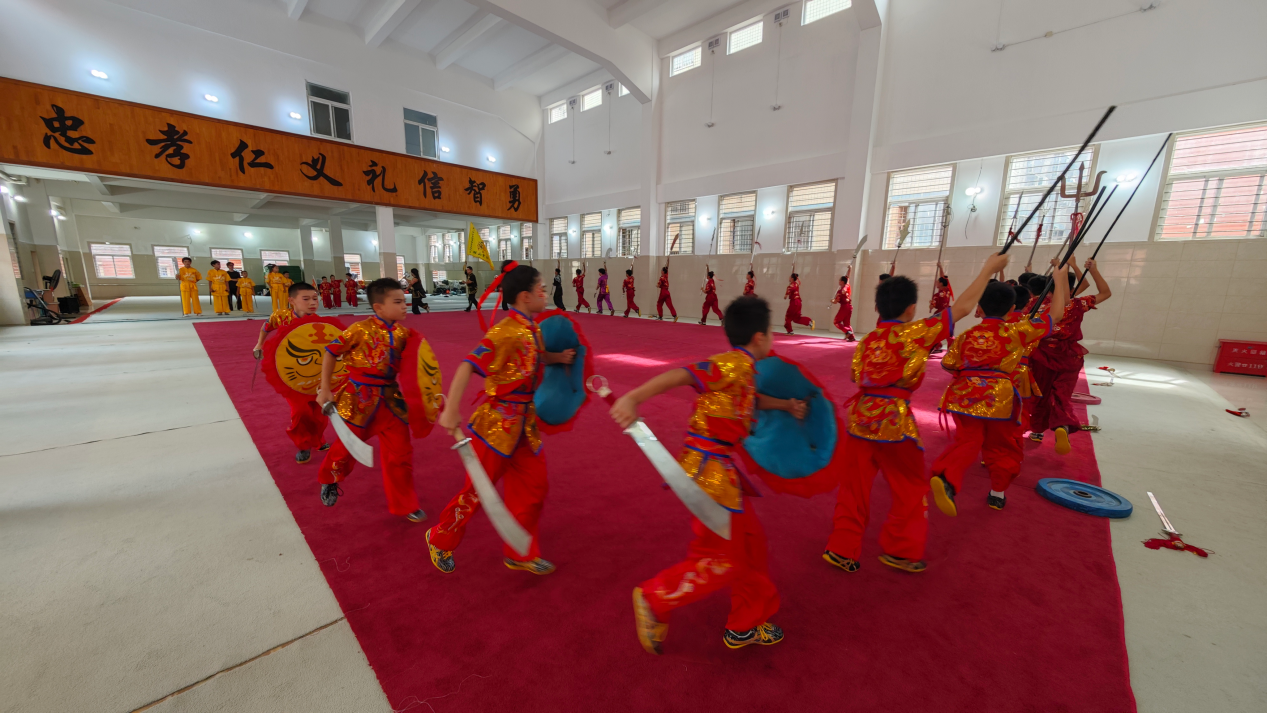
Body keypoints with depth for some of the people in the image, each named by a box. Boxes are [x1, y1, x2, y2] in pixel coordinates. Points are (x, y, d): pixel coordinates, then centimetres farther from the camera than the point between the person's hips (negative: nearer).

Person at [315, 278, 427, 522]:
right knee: (347, 447, 15)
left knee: (401, 452, 4)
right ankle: (329, 481, 50)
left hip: (390, 398, 4)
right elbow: (331, 353, -6)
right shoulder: (361, 329, -15)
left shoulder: (402, 333, 0)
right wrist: (324, 390, -4)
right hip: (360, 397, -4)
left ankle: (404, 505, 18)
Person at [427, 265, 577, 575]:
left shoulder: (533, 330, 5)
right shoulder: (505, 332, -22)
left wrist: (558, 357, 11)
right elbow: (467, 367, -27)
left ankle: (520, 553, 31)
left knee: (533, 489, 12)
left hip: (525, 425, 8)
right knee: (478, 490, 9)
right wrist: (451, 410, -31)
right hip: (497, 424, -8)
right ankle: (440, 539, 36)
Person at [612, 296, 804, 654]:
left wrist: (786, 405, 31)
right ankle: (654, 600, 18)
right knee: (720, 559, 0)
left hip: (722, 468, 10)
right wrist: (633, 398, -42)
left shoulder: (744, 369, 12)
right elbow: (679, 375, -31)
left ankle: (745, 626, 37)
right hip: (708, 467, -10)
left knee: (750, 542, 19)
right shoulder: (733, 364, -18)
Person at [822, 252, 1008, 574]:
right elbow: (962, 307, 1)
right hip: (894, 421, -4)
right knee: (911, 488, 18)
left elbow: (857, 378, 8)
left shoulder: (866, 341, 7)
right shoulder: (916, 333, -7)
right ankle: (901, 550, 29)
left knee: (854, 488, 13)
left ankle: (842, 549, 21)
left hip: (859, 417, 5)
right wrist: (988, 270, 11)